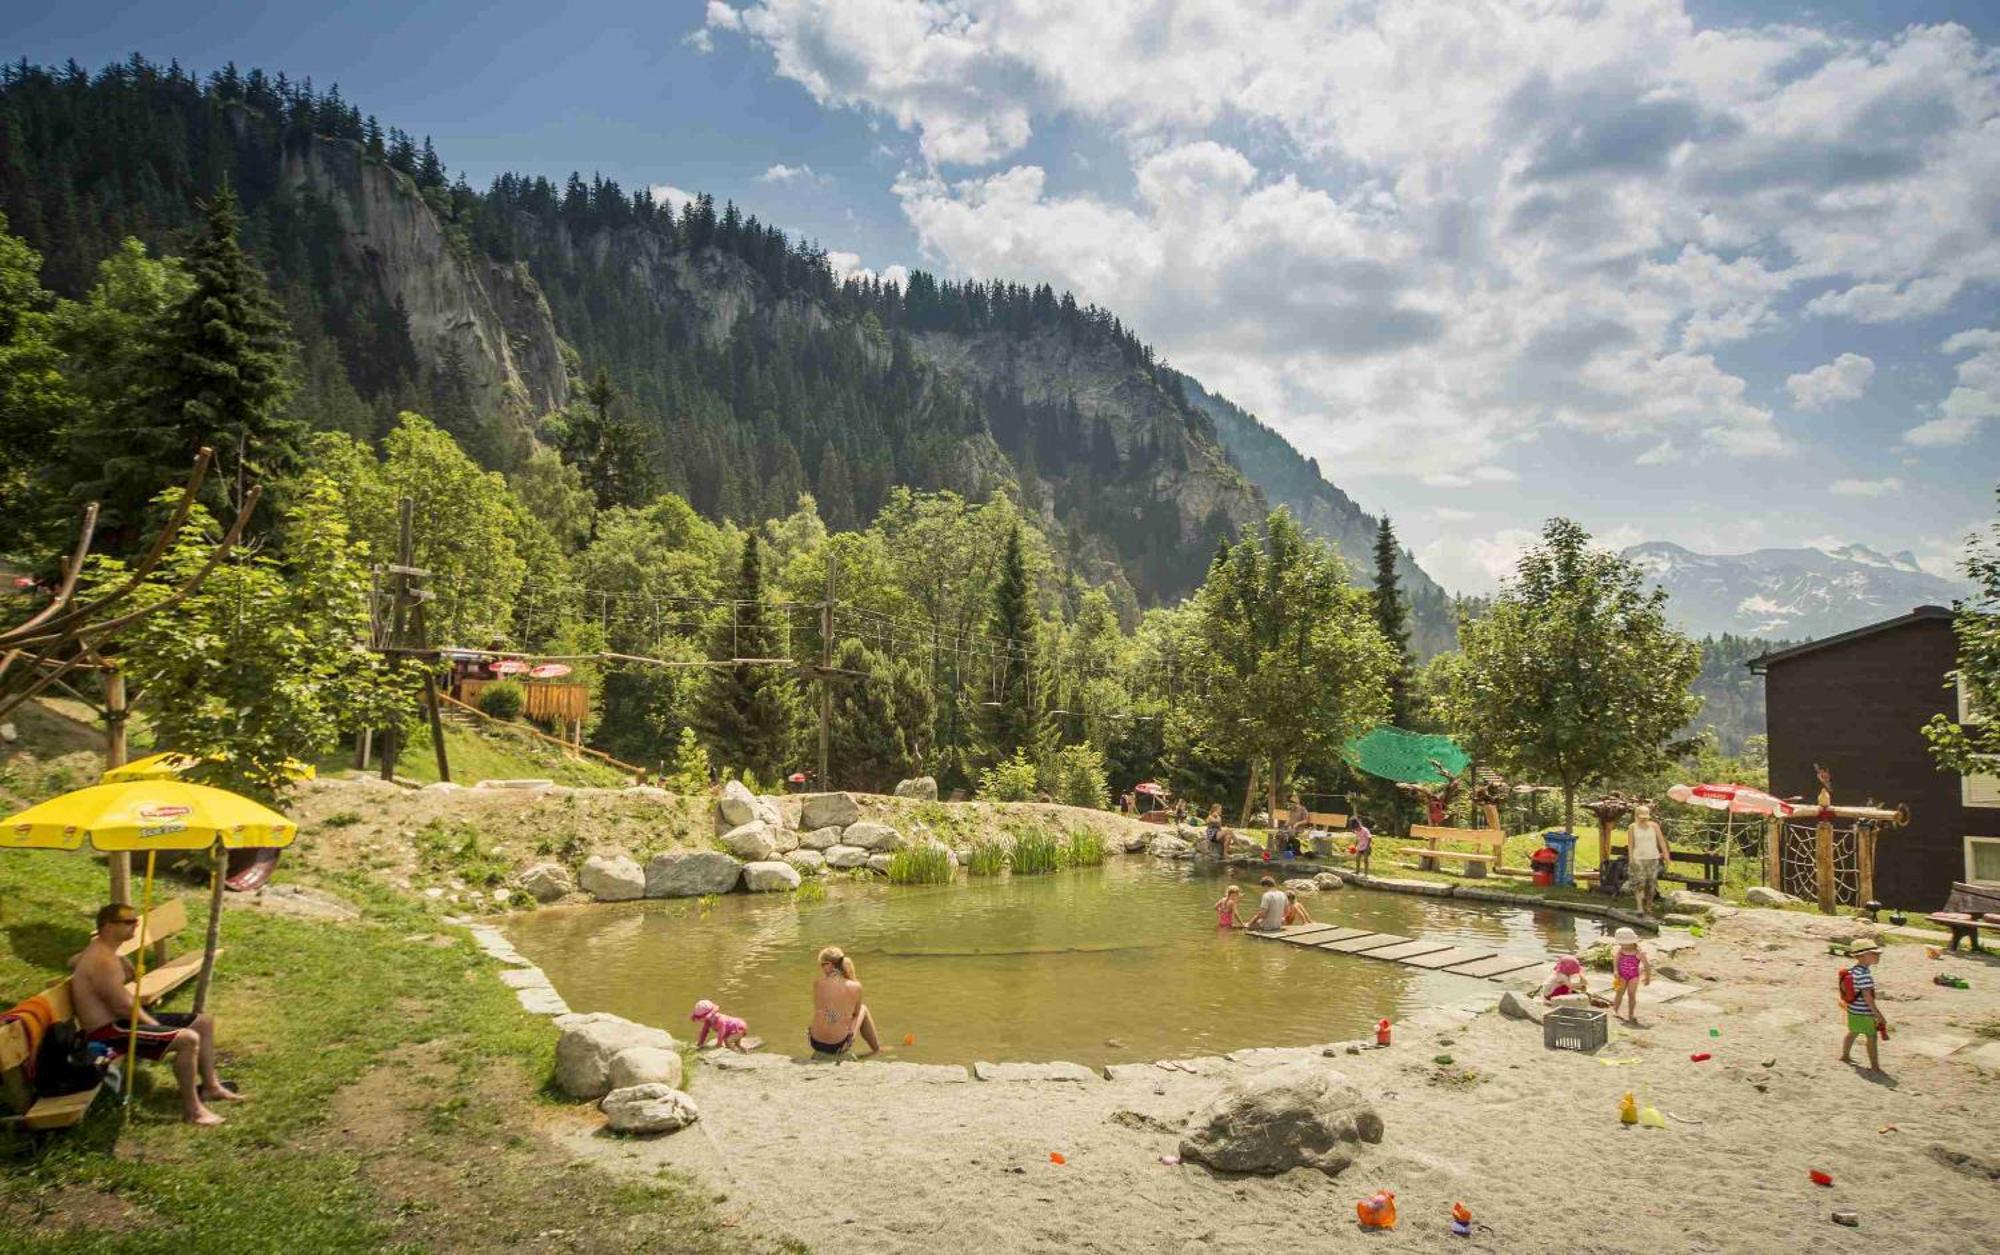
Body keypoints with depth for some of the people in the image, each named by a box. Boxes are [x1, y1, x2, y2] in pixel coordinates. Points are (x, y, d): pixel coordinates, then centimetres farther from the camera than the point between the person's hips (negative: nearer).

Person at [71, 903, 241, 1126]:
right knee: (188, 1039, -28)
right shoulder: (102, 960, -23)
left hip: (123, 1019, 11)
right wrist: (155, 1025, -12)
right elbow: (122, 1007, -24)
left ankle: (210, 1086, 19)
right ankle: (191, 1110, -18)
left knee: (204, 1021, 9)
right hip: (109, 1031, -11)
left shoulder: (102, 950, 9)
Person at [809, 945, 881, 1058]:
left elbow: (818, 1009, 5)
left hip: (816, 1043, 1)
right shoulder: (855, 986, -12)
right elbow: (856, 1013, 4)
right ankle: (877, 1048, 41)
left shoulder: (818, 984, -12)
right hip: (839, 1045, -1)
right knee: (863, 1008, 27)